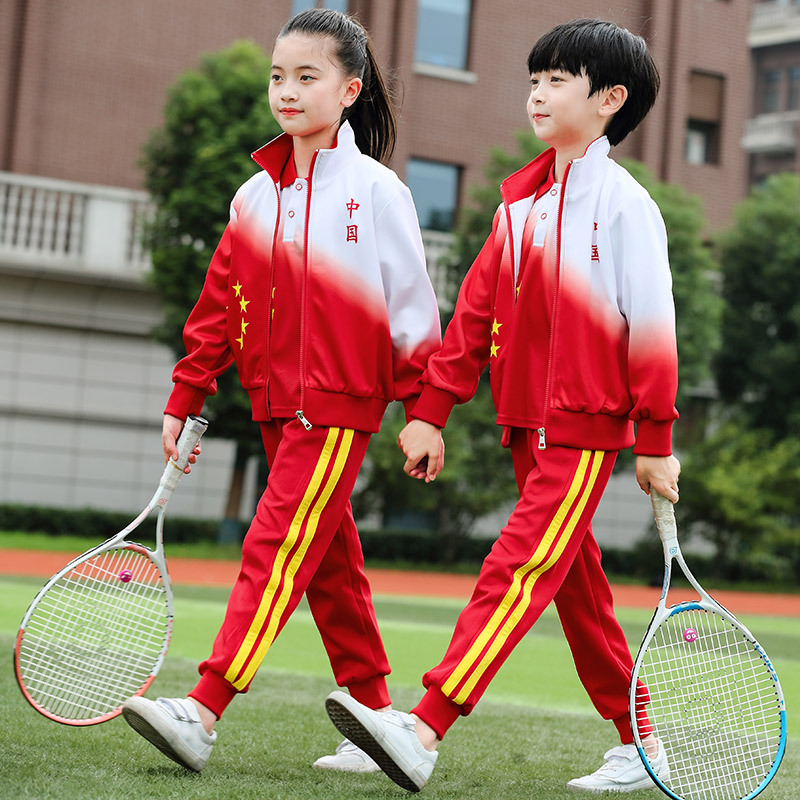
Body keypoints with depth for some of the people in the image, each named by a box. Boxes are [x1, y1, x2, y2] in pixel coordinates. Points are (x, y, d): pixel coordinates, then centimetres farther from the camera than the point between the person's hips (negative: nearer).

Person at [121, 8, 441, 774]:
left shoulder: (375, 189, -5)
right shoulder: (254, 197, 9)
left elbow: (410, 300, -4)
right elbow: (219, 306, 12)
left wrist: (425, 409, -6)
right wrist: (184, 401, 10)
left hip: (340, 404, -6)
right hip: (277, 407, 6)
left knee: (276, 550, -13)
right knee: (331, 566, 10)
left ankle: (203, 711, -18)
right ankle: (377, 720, 19)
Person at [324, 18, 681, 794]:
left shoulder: (623, 203, -7)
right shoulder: (519, 202, 13)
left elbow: (651, 324, -8)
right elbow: (475, 312, 13)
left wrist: (655, 440, -10)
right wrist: (431, 410, 8)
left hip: (587, 428, -8)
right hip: (528, 428, 8)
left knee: (515, 571, -15)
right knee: (576, 588, 12)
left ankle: (423, 730, -24)